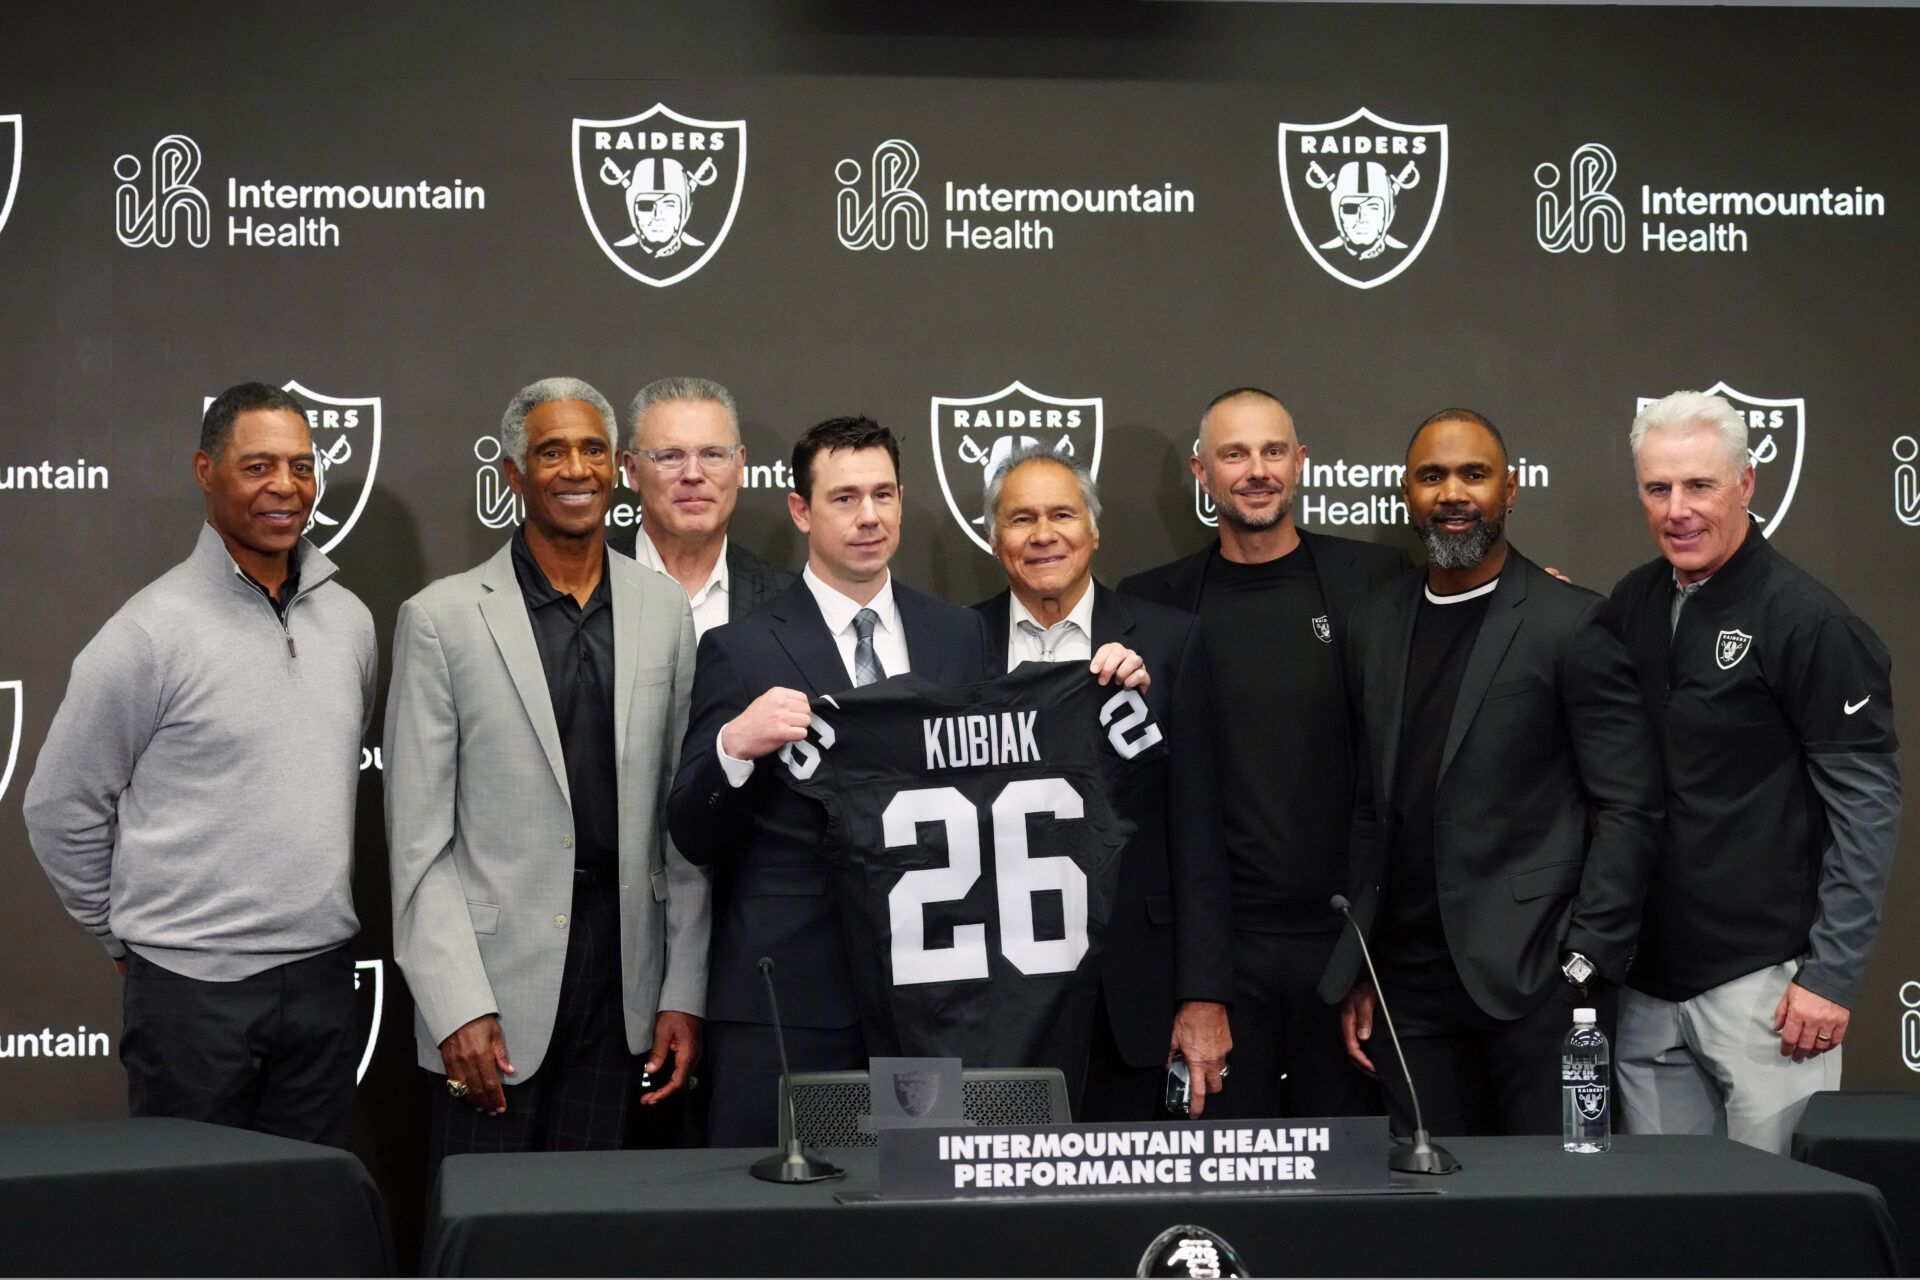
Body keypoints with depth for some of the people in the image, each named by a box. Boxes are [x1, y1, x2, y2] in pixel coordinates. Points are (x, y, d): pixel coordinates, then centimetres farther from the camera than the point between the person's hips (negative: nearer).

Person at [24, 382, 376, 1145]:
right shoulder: (152, 632, -10)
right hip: (194, 987, -5)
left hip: (322, 975, 5)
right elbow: (60, 809, -2)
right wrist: (128, 935, 6)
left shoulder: (349, 620, 7)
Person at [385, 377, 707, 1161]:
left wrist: (684, 994, 3)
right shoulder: (442, 618, -3)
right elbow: (418, 837, -4)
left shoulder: (666, 613, 6)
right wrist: (457, 1008, -11)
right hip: (494, 984, -2)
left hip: (621, 976, 3)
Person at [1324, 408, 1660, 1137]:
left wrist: (1585, 964, -11)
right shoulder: (1374, 624, 11)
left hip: (1534, 976, -4)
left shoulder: (1569, 623, -5)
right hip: (1411, 981, 5)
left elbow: (1629, 807, -6)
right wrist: (1359, 972, 10)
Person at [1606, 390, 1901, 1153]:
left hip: (1764, 983, -6)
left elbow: (1866, 805, -10)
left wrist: (1831, 975, -14)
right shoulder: (1633, 603, 9)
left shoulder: (1808, 622, -9)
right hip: (1648, 981, 6)